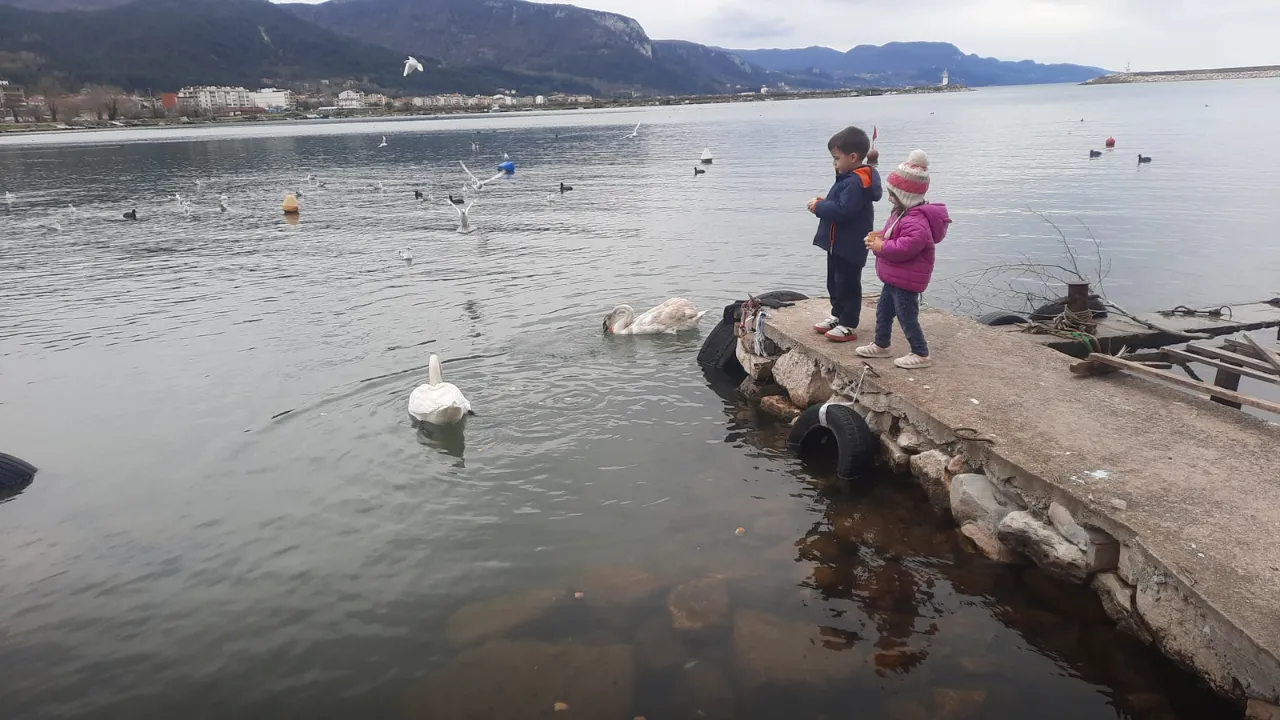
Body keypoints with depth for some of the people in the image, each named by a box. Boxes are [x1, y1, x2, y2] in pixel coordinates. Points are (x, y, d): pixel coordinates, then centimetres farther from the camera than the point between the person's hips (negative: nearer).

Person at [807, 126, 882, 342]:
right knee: (835, 282, 20)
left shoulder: (856, 182, -23)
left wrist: (819, 207, -20)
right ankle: (838, 316, 34)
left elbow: (843, 210, -30)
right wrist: (822, 203, 1)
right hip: (839, 242, 11)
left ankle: (849, 326, 8)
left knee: (848, 284, -1)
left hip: (850, 245, -11)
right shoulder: (849, 177, 10)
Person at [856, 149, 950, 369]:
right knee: (883, 311, 21)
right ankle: (881, 345, 36)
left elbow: (907, 246, -37)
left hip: (906, 280, -11)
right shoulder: (903, 213, 8)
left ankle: (921, 354, 9)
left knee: (907, 317, -2)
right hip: (895, 278, 11)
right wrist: (881, 236, 4)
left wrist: (881, 247, -26)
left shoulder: (914, 221, -27)